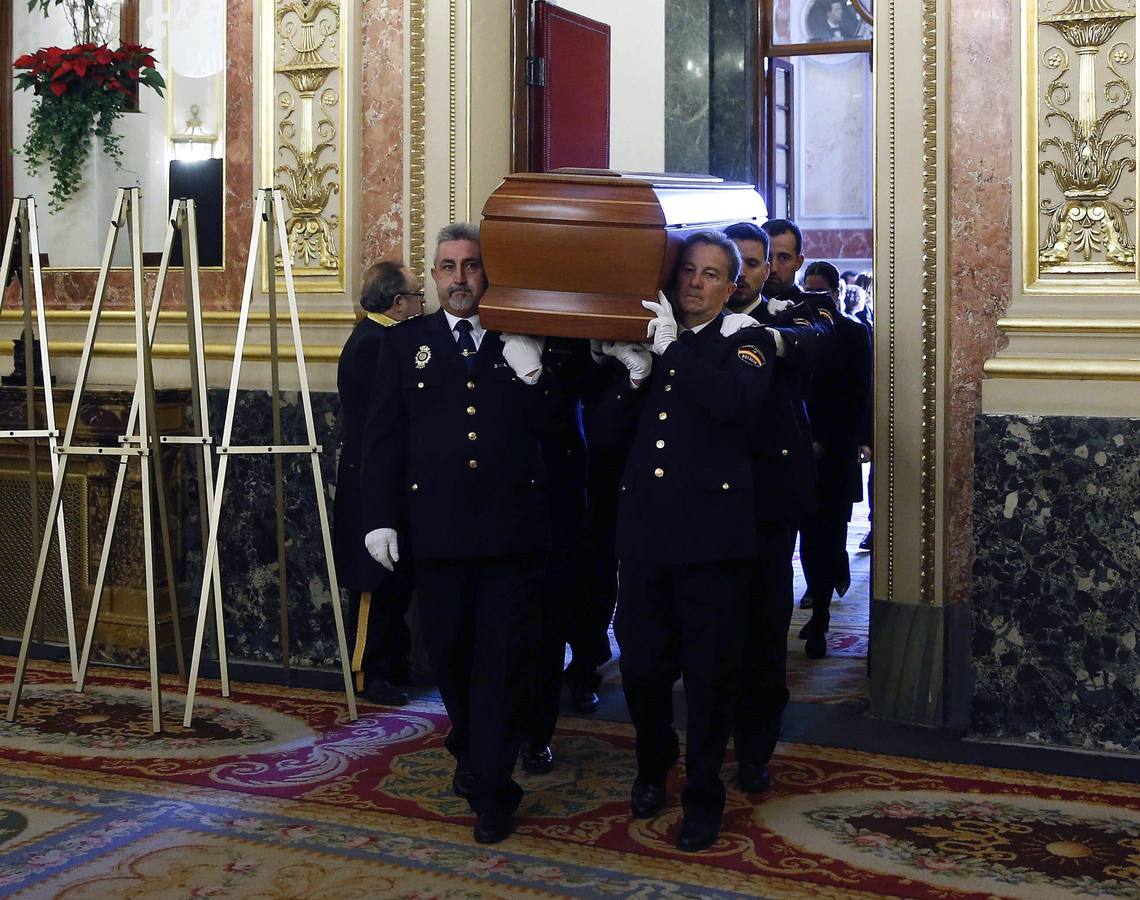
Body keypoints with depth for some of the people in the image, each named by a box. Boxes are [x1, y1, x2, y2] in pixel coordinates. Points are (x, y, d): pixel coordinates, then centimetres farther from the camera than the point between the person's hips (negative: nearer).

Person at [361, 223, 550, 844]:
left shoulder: (524, 346, 6)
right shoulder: (406, 342, 7)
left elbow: (549, 430, 4)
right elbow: (383, 437, 5)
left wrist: (531, 376, -14)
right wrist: (382, 518, -1)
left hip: (510, 526, -1)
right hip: (437, 526, 1)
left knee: (502, 658, 0)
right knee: (448, 652, 12)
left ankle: (491, 788, 8)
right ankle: (471, 752, 36)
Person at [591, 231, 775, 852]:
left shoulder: (746, 343, 3)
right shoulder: (645, 341, 13)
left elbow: (737, 401, -19)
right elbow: (606, 434, 9)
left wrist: (673, 348, -19)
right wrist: (634, 375, -7)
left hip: (711, 534, -3)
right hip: (644, 529, 3)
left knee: (710, 673, 5)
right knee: (641, 665, 11)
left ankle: (703, 794, 22)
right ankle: (652, 766, 37)